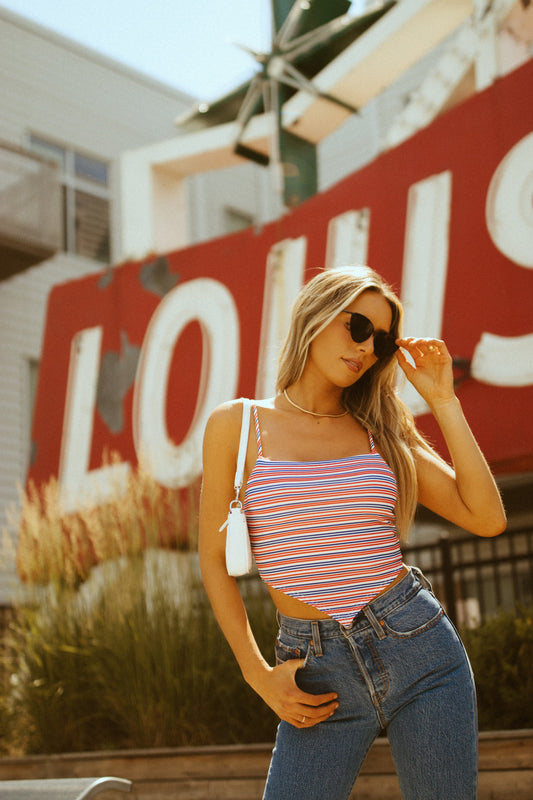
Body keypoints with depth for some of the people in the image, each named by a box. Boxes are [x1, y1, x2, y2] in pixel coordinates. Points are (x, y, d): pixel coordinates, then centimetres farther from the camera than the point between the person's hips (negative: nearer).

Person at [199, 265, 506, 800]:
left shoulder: (383, 430, 7)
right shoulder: (237, 425, 1)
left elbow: (487, 519, -1)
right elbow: (214, 559, 4)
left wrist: (442, 400, 0)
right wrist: (258, 675, -1)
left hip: (419, 646, 2)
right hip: (321, 678, -2)